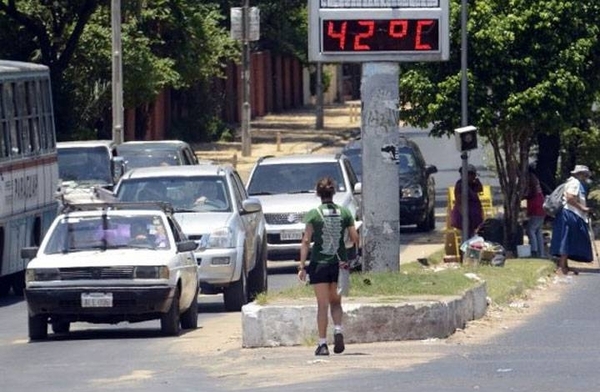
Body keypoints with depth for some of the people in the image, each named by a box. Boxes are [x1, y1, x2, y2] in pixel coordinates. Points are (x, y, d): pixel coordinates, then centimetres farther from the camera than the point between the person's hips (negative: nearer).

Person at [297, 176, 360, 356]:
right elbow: (355, 238, 0)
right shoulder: (344, 213, 1)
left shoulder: (314, 214, -6)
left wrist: (302, 266, -6)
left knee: (323, 305, 3)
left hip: (319, 263, -2)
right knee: (336, 302, 17)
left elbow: (306, 241, -8)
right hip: (339, 262, 2)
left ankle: (322, 343, 1)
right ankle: (338, 330, -8)